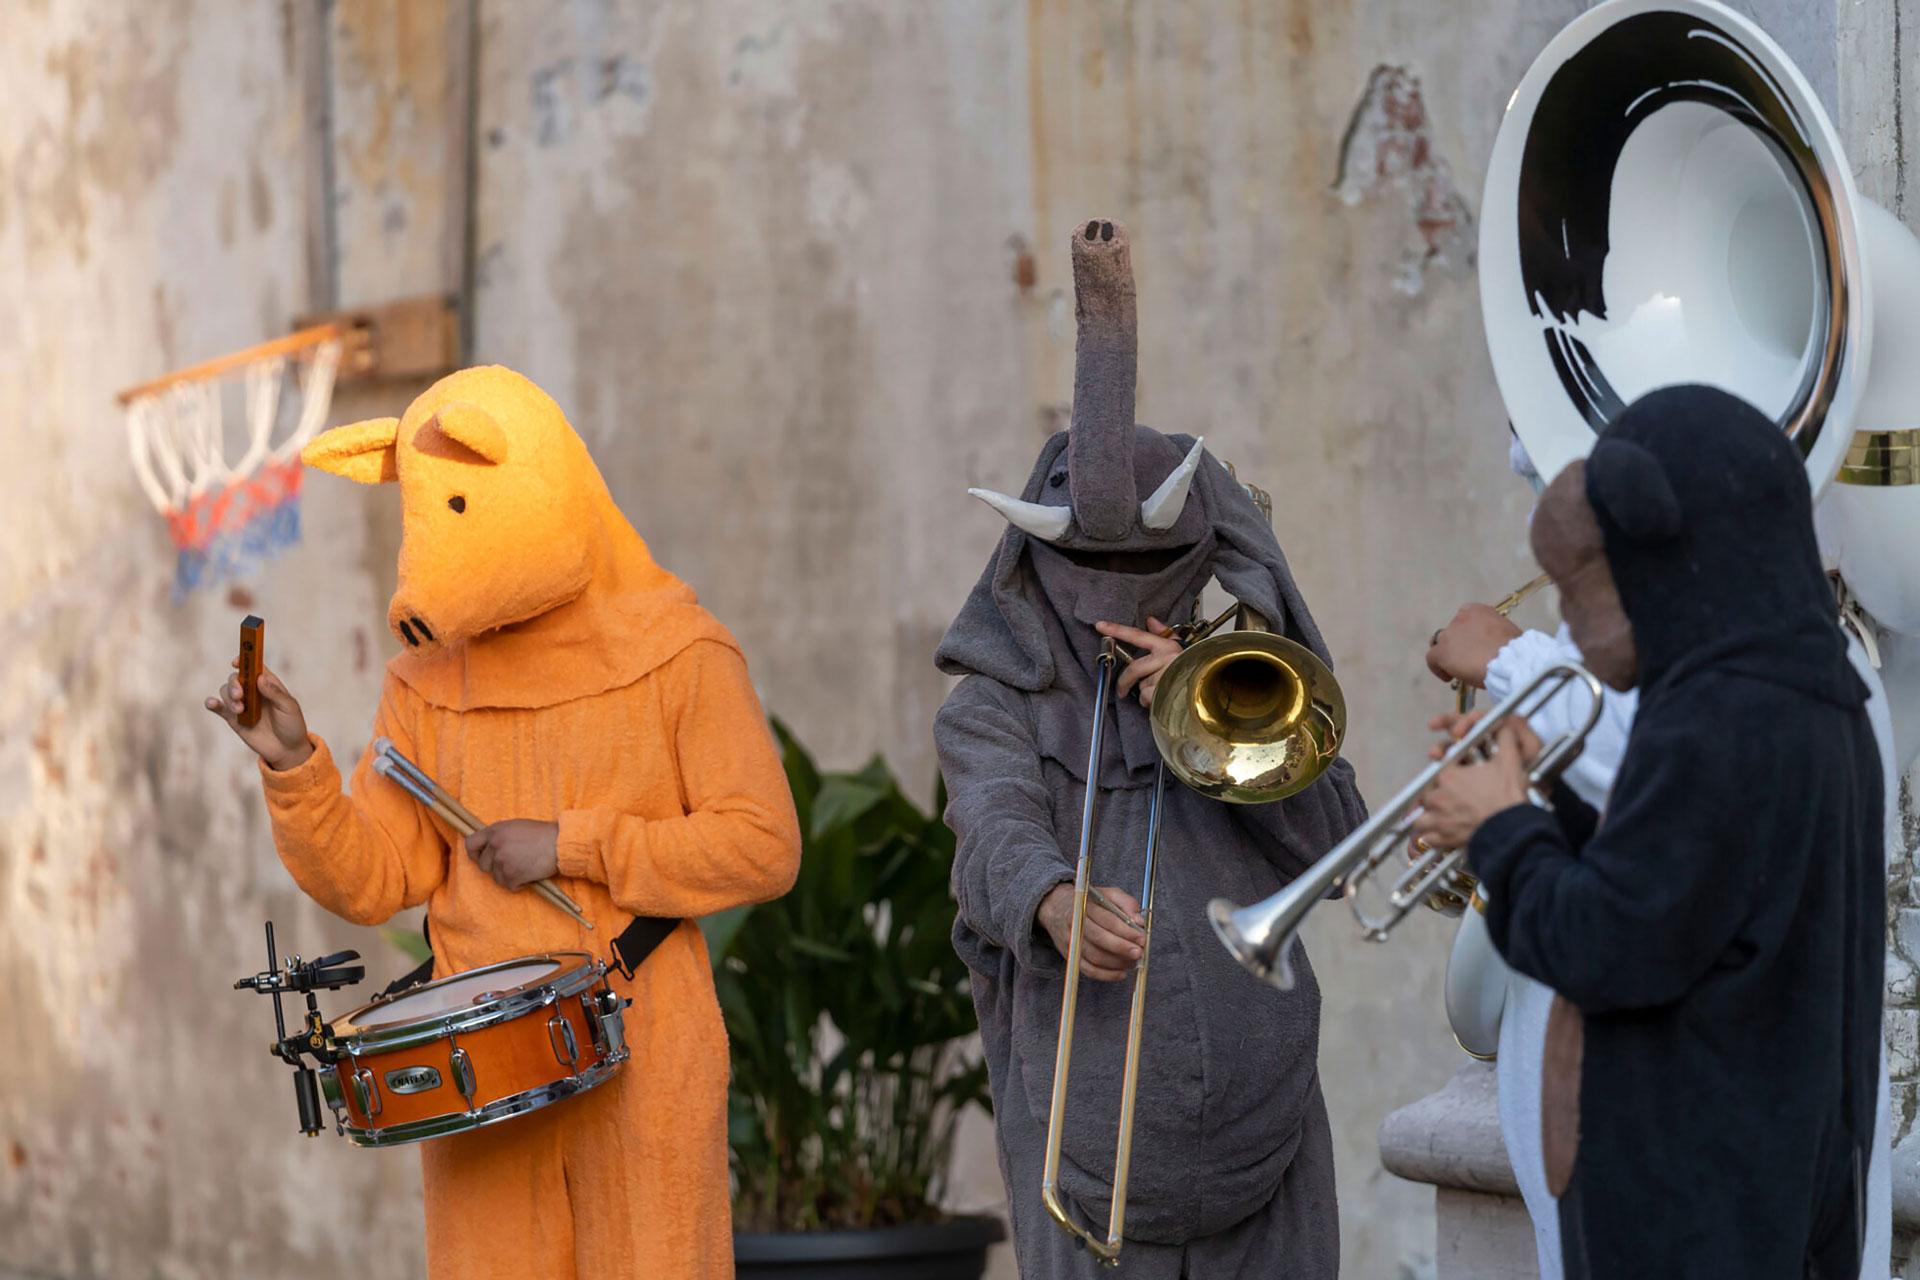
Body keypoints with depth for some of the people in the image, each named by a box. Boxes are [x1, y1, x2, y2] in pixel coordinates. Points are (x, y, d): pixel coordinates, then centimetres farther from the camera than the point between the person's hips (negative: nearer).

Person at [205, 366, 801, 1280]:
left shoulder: (677, 657, -1)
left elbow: (762, 849, -7)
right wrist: (294, 766, -10)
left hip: (641, 1066, -3)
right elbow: (371, 883, 6)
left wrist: (570, 845, -11)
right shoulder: (429, 679, 10)